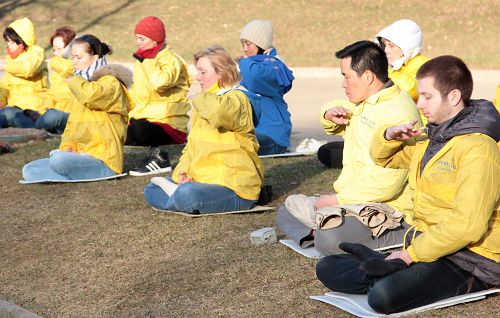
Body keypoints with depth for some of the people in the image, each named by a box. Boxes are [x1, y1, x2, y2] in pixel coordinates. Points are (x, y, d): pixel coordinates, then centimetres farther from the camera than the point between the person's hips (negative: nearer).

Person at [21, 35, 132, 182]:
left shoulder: (110, 82, -7)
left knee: (58, 160, -35)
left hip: (104, 161, -9)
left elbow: (91, 96, -30)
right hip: (80, 157, 9)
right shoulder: (80, 88, 21)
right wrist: (68, 145, -1)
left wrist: (75, 80, -7)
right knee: (29, 170, -5)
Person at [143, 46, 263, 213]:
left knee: (187, 196, -35)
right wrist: (183, 171, -2)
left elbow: (218, 112, -37)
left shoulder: (236, 98, -11)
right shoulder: (203, 103, 17)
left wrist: (200, 98, -14)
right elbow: (192, 144, 18)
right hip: (202, 179, 9)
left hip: (234, 187, -9)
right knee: (151, 190, 8)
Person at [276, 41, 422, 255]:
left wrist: (338, 200, -18)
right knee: (286, 213, 12)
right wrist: (329, 115, 7)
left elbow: (387, 183, -27)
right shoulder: (361, 103, 11)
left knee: (329, 241, -33)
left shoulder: (399, 113, -20)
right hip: (353, 201, 10)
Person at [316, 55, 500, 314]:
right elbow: (382, 158, 29)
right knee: (327, 269, 2)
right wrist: (389, 135, 5)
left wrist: (411, 254, -20)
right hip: (423, 244, 9)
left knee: (384, 296, -35)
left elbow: (467, 224, -25)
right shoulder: (432, 139, 14)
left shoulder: (478, 148, -15)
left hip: (467, 262, -9)